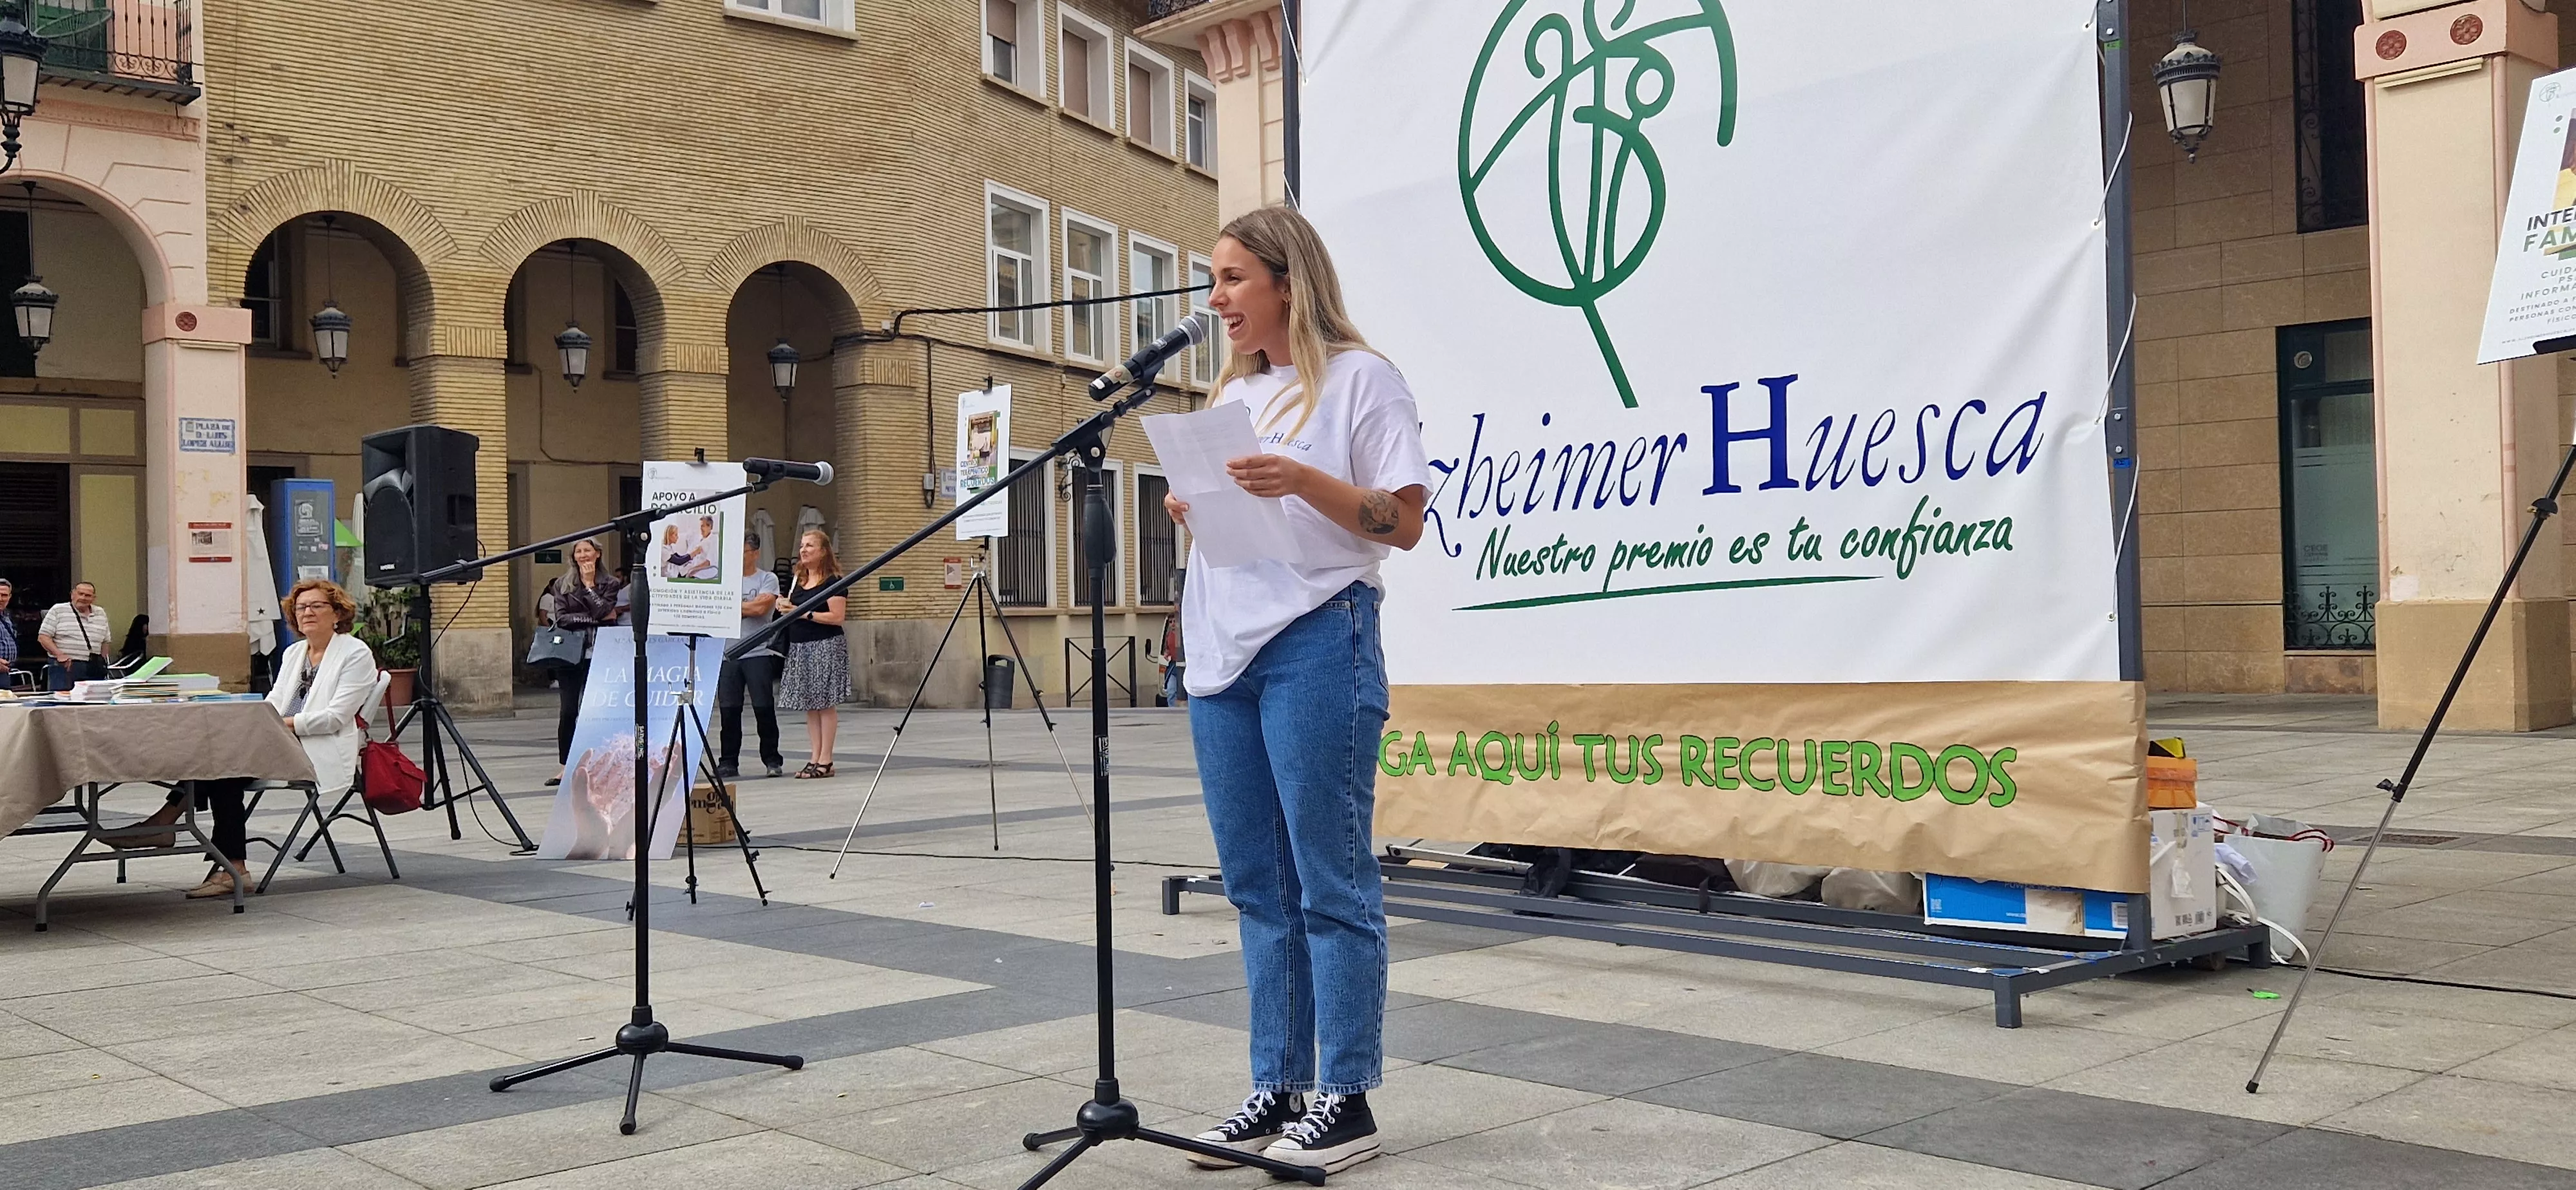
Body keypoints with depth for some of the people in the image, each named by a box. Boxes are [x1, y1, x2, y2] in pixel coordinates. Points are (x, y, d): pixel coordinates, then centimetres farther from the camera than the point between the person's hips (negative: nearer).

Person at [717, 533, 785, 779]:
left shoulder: (768, 579, 4)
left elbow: (761, 609, -10)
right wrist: (749, 606, -5)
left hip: (758, 652, -3)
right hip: (728, 653, 3)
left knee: (764, 708, -2)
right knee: (728, 710, 2)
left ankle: (772, 760, 8)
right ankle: (728, 763, 8)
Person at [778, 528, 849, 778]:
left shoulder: (833, 581, -7)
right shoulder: (798, 581, 16)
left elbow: (837, 617, -15)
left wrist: (804, 614, -17)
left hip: (826, 646, -8)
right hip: (799, 647, 8)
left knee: (825, 704, -5)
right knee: (809, 705, 7)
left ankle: (825, 761, -3)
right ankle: (815, 758, 10)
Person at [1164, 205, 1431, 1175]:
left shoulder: (1358, 378, -2)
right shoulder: (1231, 393, 20)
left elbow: (1404, 523, -8)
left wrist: (1307, 482, -21)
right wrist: (1188, 511, 3)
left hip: (1317, 645, -7)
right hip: (1220, 656, 8)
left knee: (1330, 885, -3)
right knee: (1257, 887, 11)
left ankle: (1346, 1102, 6)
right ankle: (1277, 1091, 19)